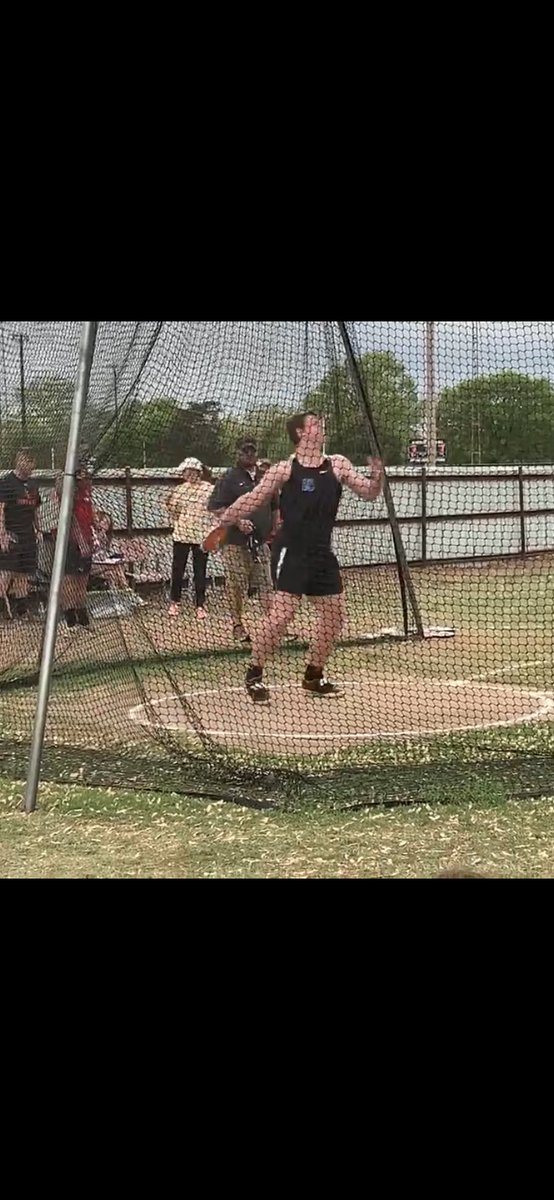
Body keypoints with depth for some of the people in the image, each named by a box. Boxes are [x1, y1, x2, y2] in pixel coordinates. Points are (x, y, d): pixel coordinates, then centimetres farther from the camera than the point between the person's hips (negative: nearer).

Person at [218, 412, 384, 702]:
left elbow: (369, 493, 9)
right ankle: (254, 675, 1)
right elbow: (253, 500, 0)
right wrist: (223, 521, -4)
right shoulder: (285, 470, -4)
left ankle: (313, 675, 26)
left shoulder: (337, 464, 8)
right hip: (291, 552, -6)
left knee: (334, 614, 9)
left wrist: (377, 477, -12)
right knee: (281, 614, -15)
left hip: (322, 552, 6)